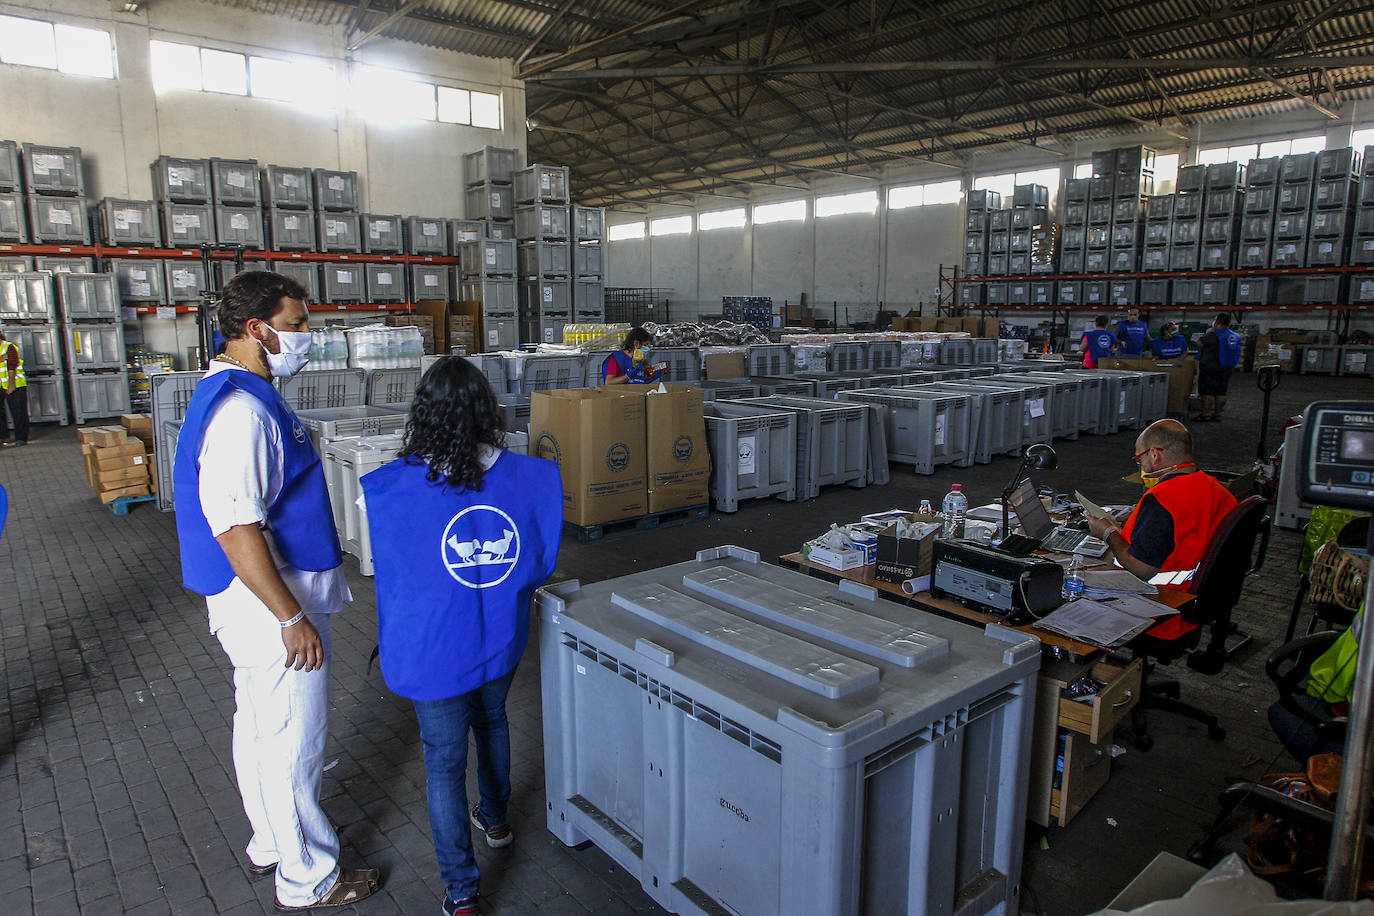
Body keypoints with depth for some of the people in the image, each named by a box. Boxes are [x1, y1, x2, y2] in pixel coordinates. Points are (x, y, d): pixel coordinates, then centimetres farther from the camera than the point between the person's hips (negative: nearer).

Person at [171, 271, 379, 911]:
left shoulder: (242, 395, 10)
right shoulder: (242, 411, -25)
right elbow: (235, 527, -29)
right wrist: (292, 618, -24)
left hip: (253, 601, 11)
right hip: (271, 603, -11)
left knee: (260, 728, 23)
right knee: (294, 742, 4)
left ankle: (272, 842, 41)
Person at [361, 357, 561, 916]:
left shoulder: (392, 487, -20)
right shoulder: (530, 478, -13)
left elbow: (390, 569, -7)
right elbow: (541, 563, -2)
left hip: (434, 647, -3)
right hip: (501, 637, 3)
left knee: (444, 761, 11)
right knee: (491, 720, 29)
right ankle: (495, 820, 52)